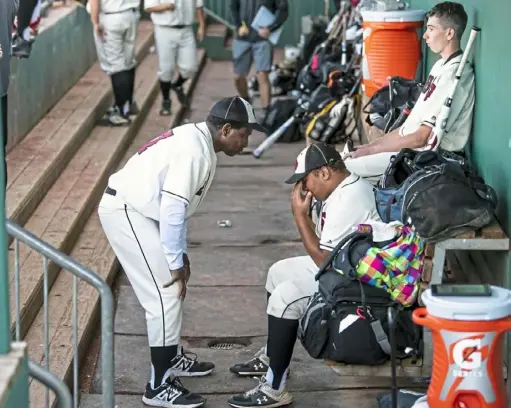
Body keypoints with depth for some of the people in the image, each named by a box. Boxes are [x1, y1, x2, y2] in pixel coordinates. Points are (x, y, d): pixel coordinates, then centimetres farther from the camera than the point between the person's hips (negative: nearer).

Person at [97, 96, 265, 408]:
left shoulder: (197, 140, 11)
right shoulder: (195, 150, -21)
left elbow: (175, 202, 17)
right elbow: (172, 209, -24)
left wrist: (180, 254, 16)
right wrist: (176, 263, -17)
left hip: (136, 209, 11)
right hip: (125, 211, -11)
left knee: (173, 286, 20)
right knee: (167, 292, -9)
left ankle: (172, 358, 36)